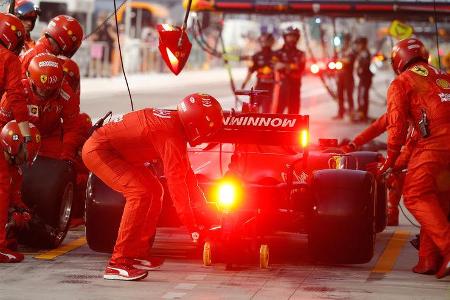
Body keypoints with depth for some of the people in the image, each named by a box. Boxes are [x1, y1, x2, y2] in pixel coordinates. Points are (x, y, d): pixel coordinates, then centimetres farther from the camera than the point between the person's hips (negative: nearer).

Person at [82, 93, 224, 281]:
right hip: (98, 150, -11)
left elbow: (185, 171, 16)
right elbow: (176, 180, -25)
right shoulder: (171, 134, -25)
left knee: (154, 190, 13)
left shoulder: (174, 123, 6)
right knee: (141, 193, -22)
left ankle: (137, 254, 17)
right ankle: (118, 263, -23)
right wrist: (192, 225, -20)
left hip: (115, 151, 11)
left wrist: (202, 207, 18)